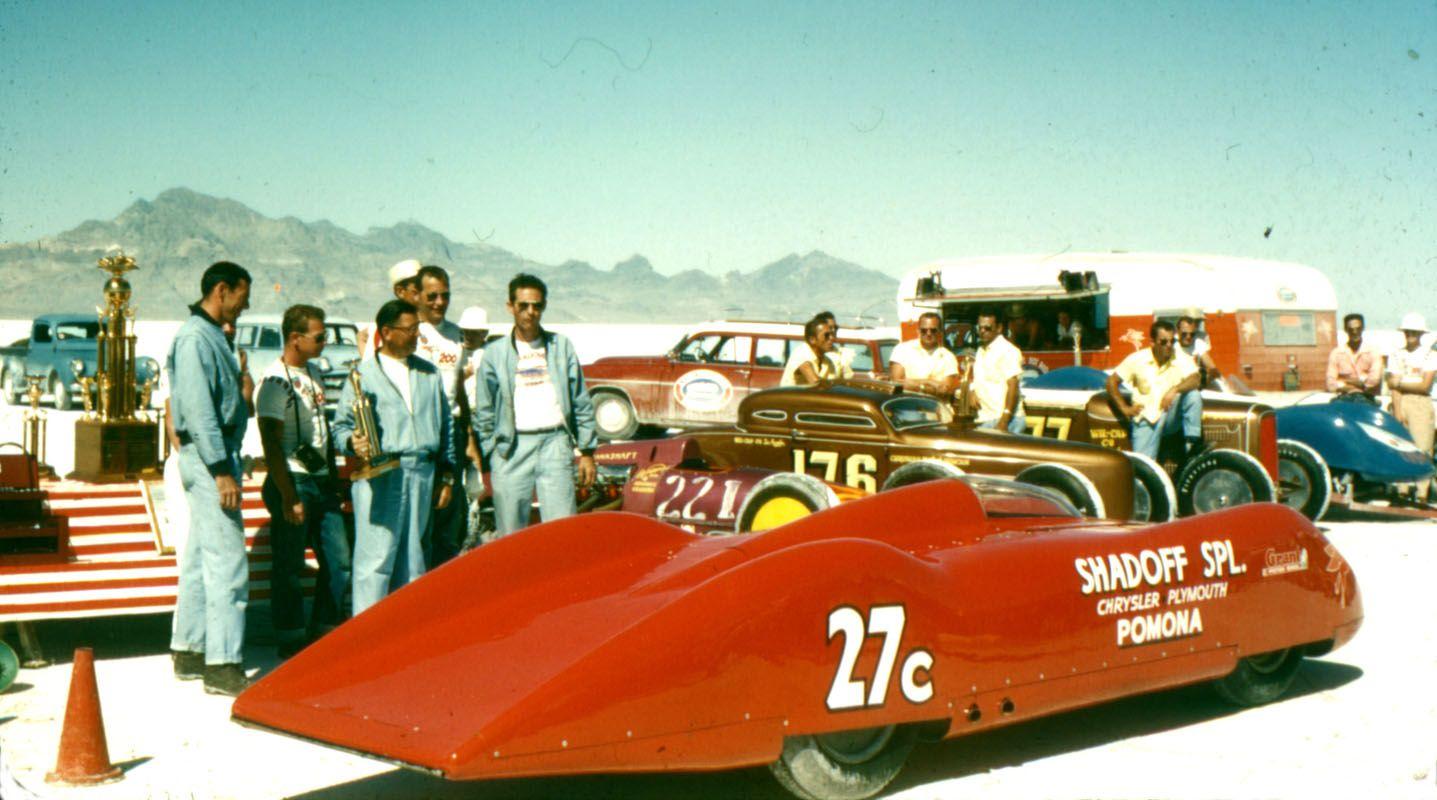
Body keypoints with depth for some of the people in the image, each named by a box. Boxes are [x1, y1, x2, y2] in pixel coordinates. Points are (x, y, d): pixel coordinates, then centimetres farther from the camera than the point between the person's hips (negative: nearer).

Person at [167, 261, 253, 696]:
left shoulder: (210, 336, 17)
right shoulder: (195, 338, -15)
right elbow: (199, 410, -20)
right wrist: (222, 471, -23)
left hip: (216, 455, 11)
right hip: (209, 460, -11)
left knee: (200, 559, 14)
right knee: (227, 562, -10)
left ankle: (188, 651, 21)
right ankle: (223, 665, -9)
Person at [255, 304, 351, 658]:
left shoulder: (314, 372, 14)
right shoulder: (276, 379, -12)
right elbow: (271, 443, -16)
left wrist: (332, 477, 16)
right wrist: (288, 496, -19)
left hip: (321, 480, 8)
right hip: (293, 481, -8)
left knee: (338, 560, 7)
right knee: (289, 566, 1)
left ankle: (325, 634, 18)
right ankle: (291, 641, 10)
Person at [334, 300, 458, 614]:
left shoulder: (428, 373, 17)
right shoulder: (363, 374, 3)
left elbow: (445, 424, 19)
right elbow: (341, 425, 4)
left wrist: (446, 475, 14)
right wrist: (353, 442, -19)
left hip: (422, 473, 5)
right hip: (380, 476, -5)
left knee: (412, 558, 9)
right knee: (375, 558, -8)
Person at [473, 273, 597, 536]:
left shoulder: (561, 346, 11)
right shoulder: (495, 353, 8)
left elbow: (581, 403, 12)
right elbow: (484, 412, 9)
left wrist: (587, 451, 7)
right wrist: (490, 455, 2)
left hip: (556, 444, 0)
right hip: (511, 449, 0)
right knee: (509, 537, 2)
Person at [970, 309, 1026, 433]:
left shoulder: (1007, 351, -9)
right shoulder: (981, 351, 18)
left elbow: (1013, 386, -17)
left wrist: (1004, 421, -23)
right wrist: (973, 393, 6)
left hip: (1006, 419, -8)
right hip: (984, 420, 8)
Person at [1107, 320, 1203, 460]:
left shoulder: (1182, 358, -2)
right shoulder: (1137, 359, 0)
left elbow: (1195, 379, -20)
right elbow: (1112, 381, 6)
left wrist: (1175, 389, -38)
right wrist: (1124, 408, -1)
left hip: (1171, 416, 1)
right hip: (1145, 418, -1)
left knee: (1194, 395, -28)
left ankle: (1192, 442, -24)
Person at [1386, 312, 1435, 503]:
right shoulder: (1396, 355, 13)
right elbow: (1393, 386, 4)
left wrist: (1400, 383, 0)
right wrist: (1397, 411, -7)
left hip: (1421, 403, -2)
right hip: (1400, 403, 2)